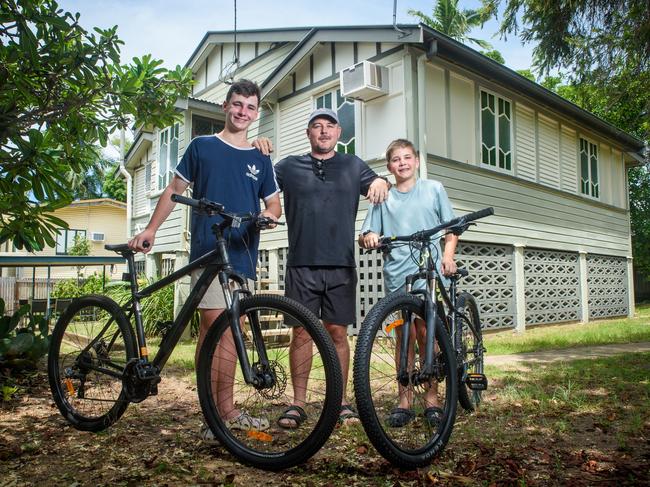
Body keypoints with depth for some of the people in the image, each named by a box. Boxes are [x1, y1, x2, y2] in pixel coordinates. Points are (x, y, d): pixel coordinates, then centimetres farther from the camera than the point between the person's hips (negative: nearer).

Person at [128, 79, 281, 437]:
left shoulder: (260, 159, 16)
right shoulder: (202, 146, 8)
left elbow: (274, 203, 17)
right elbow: (175, 190, 11)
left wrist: (270, 214, -7)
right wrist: (150, 229, 2)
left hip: (243, 256, 4)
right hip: (208, 250, -3)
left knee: (233, 329, 6)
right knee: (214, 322, -11)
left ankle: (226, 409, 15)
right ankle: (213, 413, -2)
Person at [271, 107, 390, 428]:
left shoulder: (353, 166, 17)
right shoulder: (290, 166, 13)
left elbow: (376, 187, 16)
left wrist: (381, 182, -7)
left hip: (341, 266, 1)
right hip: (302, 266, 0)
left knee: (337, 332, 5)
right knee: (301, 332, 1)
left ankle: (341, 401, 17)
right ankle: (298, 403, 12)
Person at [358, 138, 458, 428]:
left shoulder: (434, 189, 9)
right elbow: (366, 236, 6)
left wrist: (448, 256, -4)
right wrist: (368, 238, -17)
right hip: (397, 275, 1)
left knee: (425, 334, 0)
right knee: (404, 335, 4)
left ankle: (431, 398, 14)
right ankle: (405, 399, 13)